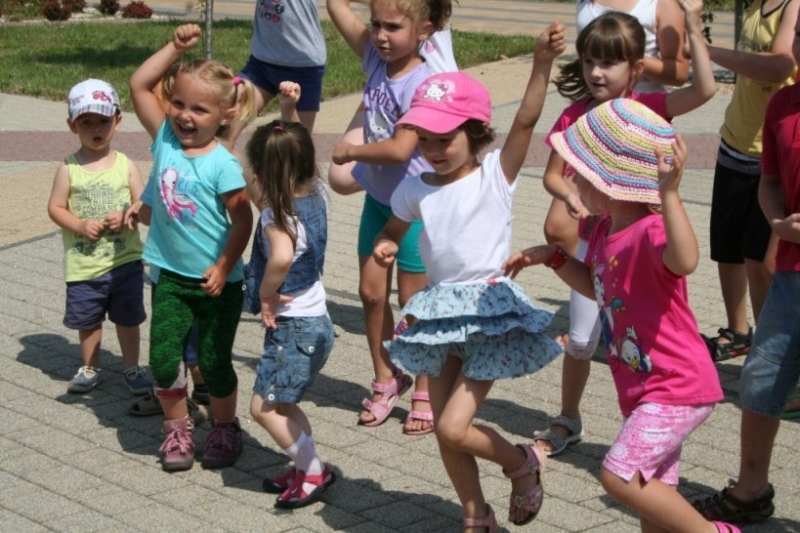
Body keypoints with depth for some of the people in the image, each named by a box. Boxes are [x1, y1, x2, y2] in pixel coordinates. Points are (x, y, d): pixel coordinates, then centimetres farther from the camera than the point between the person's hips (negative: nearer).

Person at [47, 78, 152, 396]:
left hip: (125, 261, 0)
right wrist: (80, 225, -18)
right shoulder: (69, 168, -5)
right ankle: (90, 368, 32)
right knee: (88, 320, 14)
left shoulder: (125, 165, -3)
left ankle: (131, 368, 27)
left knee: (128, 318, 11)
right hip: (84, 264, 0)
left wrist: (126, 216, -18)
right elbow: (55, 207, -4)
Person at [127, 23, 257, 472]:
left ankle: (226, 428, 29)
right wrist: (177, 48, -7)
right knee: (164, 359, 1)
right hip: (172, 275, 4)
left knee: (214, 362, 6)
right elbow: (139, 85, -2)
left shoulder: (223, 165, -16)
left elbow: (242, 220, -14)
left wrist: (224, 267, -19)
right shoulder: (166, 138, -2)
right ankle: (178, 428, 23)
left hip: (216, 281, -4)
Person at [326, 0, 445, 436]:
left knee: (412, 301, 3)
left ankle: (427, 392, 18)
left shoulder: (422, 84, -23)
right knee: (371, 291, 11)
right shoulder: (376, 58, -3)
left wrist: (351, 151, -17)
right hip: (378, 198, 7)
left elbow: (401, 149, -30)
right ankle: (386, 379, 27)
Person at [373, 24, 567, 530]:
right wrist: (385, 246, -2)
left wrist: (542, 64, -34)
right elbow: (393, 228, 22)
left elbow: (526, 122, -21)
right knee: (445, 432, 10)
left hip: (489, 311, -5)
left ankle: (524, 463, 18)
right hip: (439, 313, 6)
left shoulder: (496, 175, -7)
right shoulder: (415, 189, 5)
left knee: (453, 427, -11)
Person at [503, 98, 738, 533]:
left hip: (676, 388, -10)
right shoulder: (604, 231, 6)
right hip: (643, 390, 10)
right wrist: (552, 257, 15)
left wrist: (670, 195, -56)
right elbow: (598, 287, 25)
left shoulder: (651, 232, -23)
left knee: (619, 474, -16)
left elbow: (685, 262, -47)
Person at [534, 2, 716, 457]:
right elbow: (553, 175, 2)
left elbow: (705, 89, -23)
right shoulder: (575, 116, -3)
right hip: (589, 240, 2)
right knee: (581, 338, 12)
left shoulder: (646, 108, -9)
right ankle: (568, 420, 32)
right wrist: (569, 194, -20)